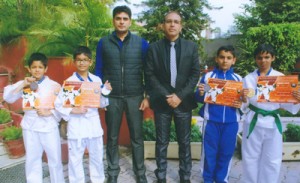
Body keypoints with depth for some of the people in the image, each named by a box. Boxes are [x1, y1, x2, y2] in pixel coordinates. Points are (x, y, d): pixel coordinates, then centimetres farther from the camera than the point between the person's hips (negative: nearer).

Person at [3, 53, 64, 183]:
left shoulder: (54, 85, -3)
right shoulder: (24, 84, 4)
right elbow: (8, 98, -5)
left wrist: (49, 112, -19)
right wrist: (22, 85, -14)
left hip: (49, 126, -2)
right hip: (30, 126, 2)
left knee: (55, 159, 7)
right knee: (32, 160, 14)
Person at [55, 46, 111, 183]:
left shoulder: (97, 80, 1)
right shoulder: (69, 82, -5)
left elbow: (102, 104, 4)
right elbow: (58, 104, -4)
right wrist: (73, 110, -17)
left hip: (94, 123, 3)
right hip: (76, 125, -2)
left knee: (97, 157, 17)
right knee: (75, 159, 10)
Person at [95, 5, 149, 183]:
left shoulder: (141, 43, 1)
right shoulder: (104, 43, 2)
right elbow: (98, 71, 5)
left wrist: (147, 96, -2)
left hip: (135, 97, 0)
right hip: (112, 97, 1)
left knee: (137, 137, 7)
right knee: (112, 137, 11)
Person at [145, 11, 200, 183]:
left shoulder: (191, 47, 4)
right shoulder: (154, 47, 2)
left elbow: (195, 74, -1)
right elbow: (150, 74, -3)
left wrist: (180, 96, -11)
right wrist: (166, 96, -12)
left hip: (183, 101, 1)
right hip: (161, 101, 0)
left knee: (185, 142, 9)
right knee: (162, 142, 8)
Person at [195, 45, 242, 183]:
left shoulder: (238, 79, 5)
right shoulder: (208, 76, 0)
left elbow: (242, 100, 12)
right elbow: (200, 99, 1)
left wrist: (241, 104, -9)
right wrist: (200, 93, -20)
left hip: (231, 122, 2)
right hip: (211, 120, -1)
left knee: (227, 151, 11)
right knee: (209, 151, 7)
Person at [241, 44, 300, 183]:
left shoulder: (281, 77, 2)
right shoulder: (248, 78, 2)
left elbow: (284, 103, 2)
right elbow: (244, 106, 3)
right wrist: (244, 100, -19)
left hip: (272, 123, 0)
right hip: (253, 122, 0)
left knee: (272, 160, 9)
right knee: (251, 158, 10)